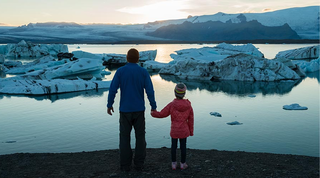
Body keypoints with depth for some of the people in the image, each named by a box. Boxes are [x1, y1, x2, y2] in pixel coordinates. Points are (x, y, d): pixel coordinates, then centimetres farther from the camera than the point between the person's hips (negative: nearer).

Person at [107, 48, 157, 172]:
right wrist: (153, 106, 3)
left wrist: (109, 105, 5)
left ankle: (125, 165, 10)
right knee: (140, 136, 11)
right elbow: (150, 91, -7)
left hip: (125, 110, 0)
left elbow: (112, 90, -7)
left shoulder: (120, 71, -5)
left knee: (125, 137, 9)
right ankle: (139, 163, 12)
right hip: (139, 110, 1)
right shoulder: (143, 72, -4)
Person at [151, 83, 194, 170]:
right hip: (184, 130, 1)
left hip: (174, 130, -1)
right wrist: (191, 131, 11)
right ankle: (183, 164, 21)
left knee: (174, 146, 12)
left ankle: (174, 164, 21)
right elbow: (191, 119, 0)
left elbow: (162, 114, -6)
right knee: (183, 146, 11)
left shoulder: (172, 105, -14)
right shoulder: (188, 105, -7)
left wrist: (153, 113, 14)